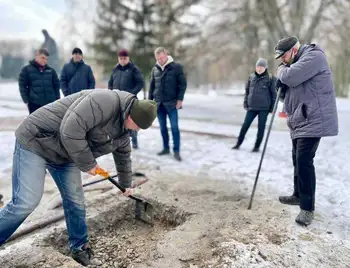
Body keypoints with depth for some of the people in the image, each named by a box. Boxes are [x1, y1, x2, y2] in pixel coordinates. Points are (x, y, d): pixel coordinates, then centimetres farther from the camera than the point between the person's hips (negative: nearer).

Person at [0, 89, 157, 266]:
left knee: (75, 201, 7)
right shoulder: (106, 101, -30)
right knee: (26, 202, -10)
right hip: (36, 140, -8)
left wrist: (126, 184, 33)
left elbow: (123, 158, 20)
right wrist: (88, 164, -21)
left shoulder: (123, 133, 2)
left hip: (65, 155, 8)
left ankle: (79, 247, 25)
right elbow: (70, 131, -35)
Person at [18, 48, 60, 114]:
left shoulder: (51, 70, 11)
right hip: (34, 104, -3)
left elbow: (56, 85, 13)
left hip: (50, 103, 3)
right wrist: (26, 100, -7)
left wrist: (57, 99, 6)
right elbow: (22, 85, 1)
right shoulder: (26, 69, 3)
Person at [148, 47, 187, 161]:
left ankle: (176, 151, 4)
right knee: (163, 127, 9)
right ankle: (166, 148, 20)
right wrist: (150, 100, 11)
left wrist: (180, 99, -10)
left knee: (174, 127, -3)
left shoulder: (176, 67, -4)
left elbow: (183, 84, -3)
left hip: (171, 103, -4)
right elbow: (152, 85, 16)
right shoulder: (155, 69, 9)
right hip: (159, 103, 4)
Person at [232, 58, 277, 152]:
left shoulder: (270, 79, -4)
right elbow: (247, 91, 15)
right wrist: (245, 103, 9)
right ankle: (238, 143, 16)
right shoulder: (251, 77, 8)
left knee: (261, 127, 5)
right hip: (252, 107, 3)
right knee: (245, 126, 3)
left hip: (264, 108, -3)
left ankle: (257, 146, 17)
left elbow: (274, 93, -2)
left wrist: (272, 107, -5)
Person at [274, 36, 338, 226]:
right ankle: (299, 195, 32)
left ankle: (307, 208, -6)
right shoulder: (296, 63, 19)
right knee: (298, 160, 16)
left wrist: (281, 71, -3)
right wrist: (282, 75, 1)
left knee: (304, 161, -14)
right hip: (300, 121, 10)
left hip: (313, 121, -10)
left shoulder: (314, 56, -11)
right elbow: (286, 89, 19)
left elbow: (290, 77, -25)